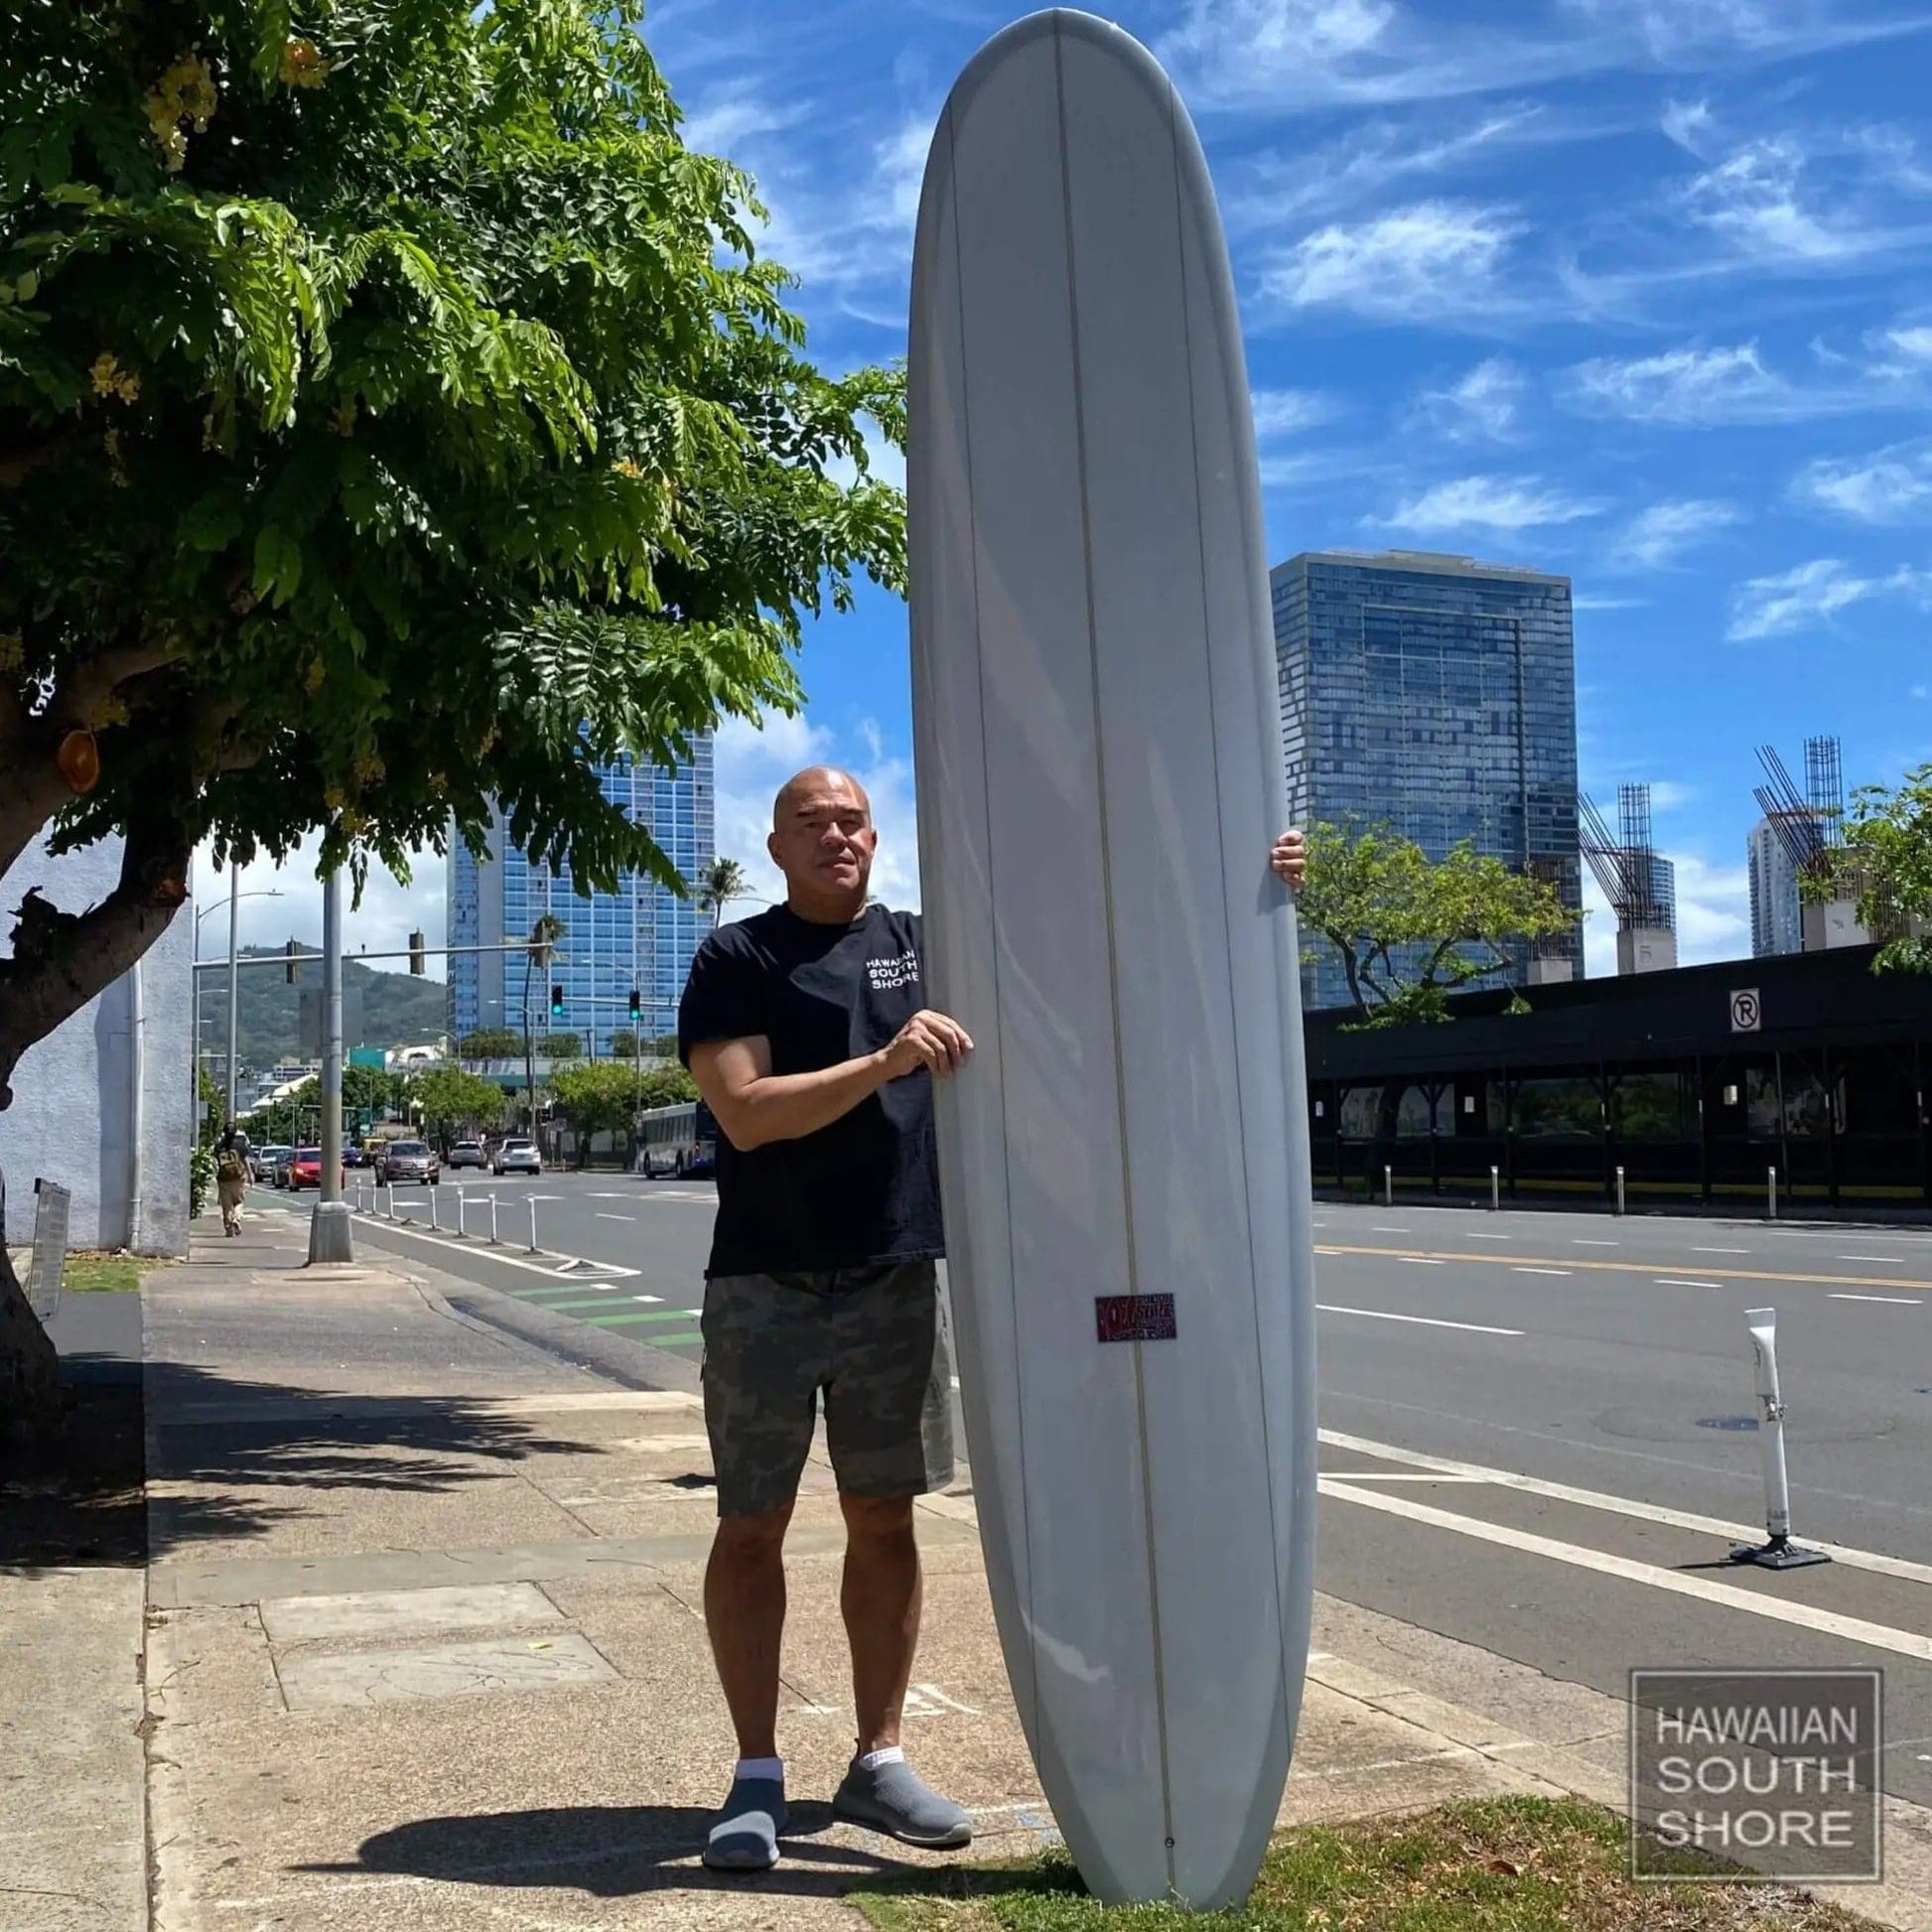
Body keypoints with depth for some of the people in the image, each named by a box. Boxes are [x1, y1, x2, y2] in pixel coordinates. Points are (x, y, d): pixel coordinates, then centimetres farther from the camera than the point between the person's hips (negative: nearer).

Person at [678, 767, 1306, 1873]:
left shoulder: (926, 945, 9)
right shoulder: (738, 961, -1)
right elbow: (745, 1115, -14)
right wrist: (885, 1064, -25)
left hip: (898, 1281, 4)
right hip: (766, 1288, -3)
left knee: (885, 1521, 9)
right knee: (752, 1527, 3)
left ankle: (879, 1760, 21)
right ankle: (758, 1774, 14)